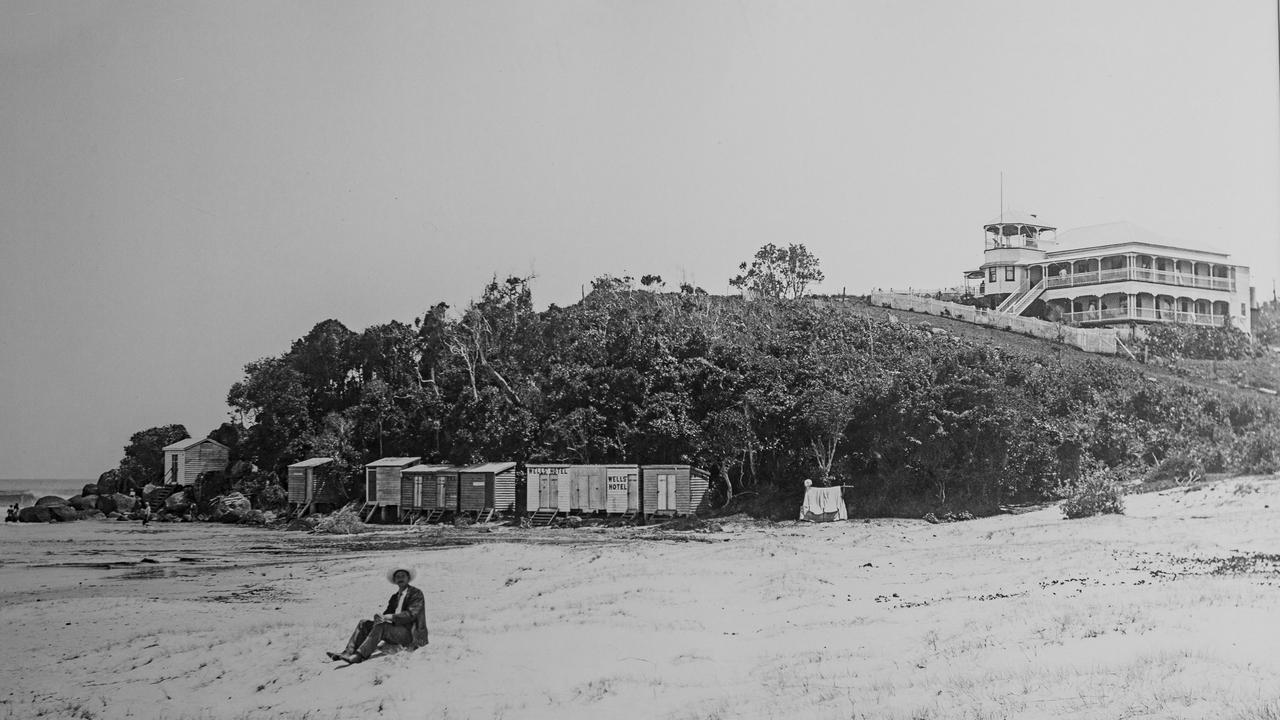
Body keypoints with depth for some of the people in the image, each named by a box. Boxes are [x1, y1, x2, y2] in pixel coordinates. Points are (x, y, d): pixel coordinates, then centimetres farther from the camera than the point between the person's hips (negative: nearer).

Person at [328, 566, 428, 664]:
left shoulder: (416, 594, -4)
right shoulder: (395, 597, 21)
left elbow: (411, 615, -16)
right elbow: (388, 613, 12)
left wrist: (389, 617, -22)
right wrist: (379, 617, -12)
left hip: (410, 633, -8)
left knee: (381, 626, -33)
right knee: (364, 624, -6)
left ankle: (359, 656, -44)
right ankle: (349, 652, -22)